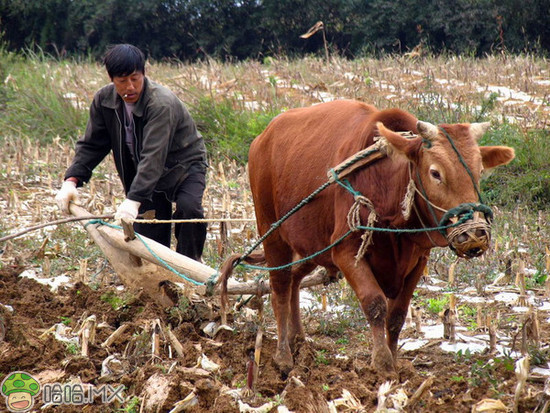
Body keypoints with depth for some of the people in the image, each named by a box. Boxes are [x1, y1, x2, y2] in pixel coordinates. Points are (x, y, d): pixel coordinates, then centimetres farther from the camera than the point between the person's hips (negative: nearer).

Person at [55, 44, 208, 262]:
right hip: (143, 174, 5)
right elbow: (91, 145, -2)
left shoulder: (162, 103, -31)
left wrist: (133, 200, -52)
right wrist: (71, 180, -19)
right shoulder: (104, 100, -10)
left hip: (184, 165, -5)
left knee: (188, 207, -32)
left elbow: (153, 156, -41)